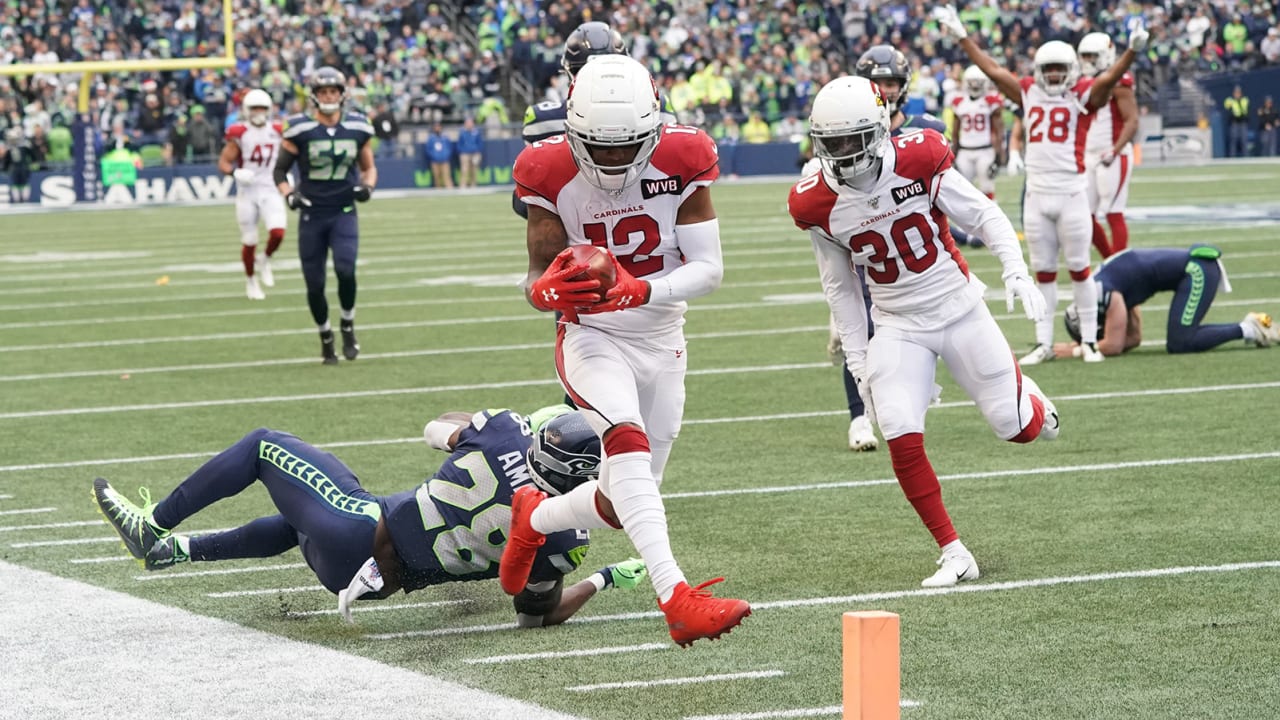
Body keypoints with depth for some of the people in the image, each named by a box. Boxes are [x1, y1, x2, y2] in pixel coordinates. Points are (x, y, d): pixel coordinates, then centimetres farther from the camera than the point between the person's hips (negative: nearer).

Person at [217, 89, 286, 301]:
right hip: (247, 193, -2)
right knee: (249, 241, 4)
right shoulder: (239, 134, -6)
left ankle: (265, 260, 13)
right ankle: (250, 280, 25)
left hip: (270, 190, 2)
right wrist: (236, 172, -24)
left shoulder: (277, 132, 4)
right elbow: (223, 163, -6)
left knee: (277, 232, -18)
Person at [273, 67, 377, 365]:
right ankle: (325, 338, 24)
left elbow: (368, 167, 15)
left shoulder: (357, 128, 1)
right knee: (315, 284, 2)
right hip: (312, 215, 0)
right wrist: (289, 194, -17)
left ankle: (348, 326, 3)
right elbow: (280, 170, 1)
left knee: (345, 270, -22)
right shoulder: (300, 130, -7)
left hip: (344, 214, 0)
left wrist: (367, 186, -7)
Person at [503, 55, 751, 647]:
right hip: (591, 338, -3)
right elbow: (538, 278, -10)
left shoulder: (682, 160, -13)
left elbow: (709, 267, -14)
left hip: (662, 341, 3)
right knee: (628, 442, -32)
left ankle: (533, 519, 42)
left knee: (621, 503, 9)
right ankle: (677, 599, -43)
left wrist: (640, 292, -32)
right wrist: (547, 290, -36)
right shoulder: (551, 172, -15)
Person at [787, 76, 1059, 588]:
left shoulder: (918, 162, -19)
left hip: (959, 309, -1)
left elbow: (984, 215, -7)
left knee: (1015, 428, 3)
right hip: (897, 326, 1)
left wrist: (1016, 273, -20)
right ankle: (954, 555, -5)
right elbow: (840, 287, 3)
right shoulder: (816, 205, -10)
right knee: (901, 436, -17)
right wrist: (858, 361, 4)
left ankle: (1026, 395, 42)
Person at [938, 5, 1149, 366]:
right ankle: (1044, 343, 13)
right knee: (1043, 272, 9)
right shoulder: (1028, 93, 10)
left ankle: (1090, 341, 8)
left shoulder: (1083, 95, -2)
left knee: (1079, 269, 2)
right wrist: (962, 36, 17)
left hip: (1070, 193, -4)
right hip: (1036, 195, 4)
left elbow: (1108, 78, -18)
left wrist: (1132, 50, -35)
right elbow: (993, 70, 15)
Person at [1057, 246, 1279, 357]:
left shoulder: (1106, 294, -14)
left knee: (1180, 343, -14)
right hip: (1191, 268, 10)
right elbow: (1133, 338, 19)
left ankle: (1246, 330, -8)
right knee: (1178, 341, 12)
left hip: (1197, 270, -10)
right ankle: (1251, 326, 11)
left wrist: (1076, 351, -6)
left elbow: (1114, 345, -14)